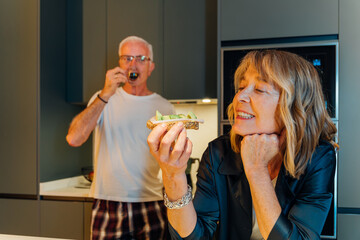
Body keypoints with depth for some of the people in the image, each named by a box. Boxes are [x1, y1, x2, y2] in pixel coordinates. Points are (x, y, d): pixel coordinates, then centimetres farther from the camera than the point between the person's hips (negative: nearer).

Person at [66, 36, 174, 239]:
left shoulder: (164, 107, 6)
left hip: (152, 207, 1)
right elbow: (74, 139, -13)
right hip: (108, 207, -1)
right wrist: (106, 94, -19)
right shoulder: (103, 99, 3)